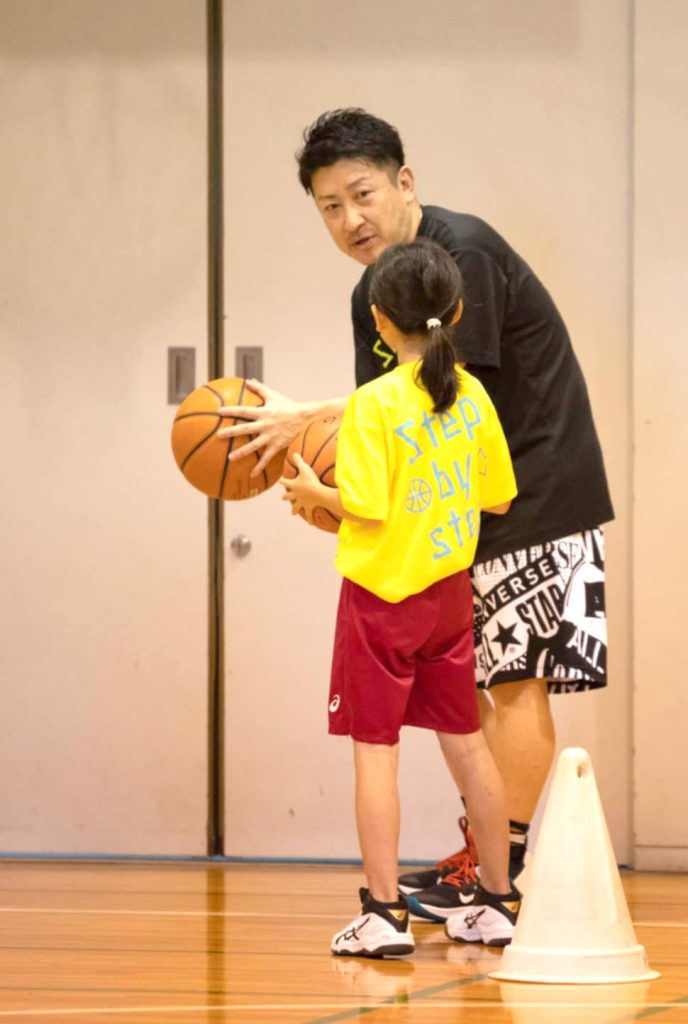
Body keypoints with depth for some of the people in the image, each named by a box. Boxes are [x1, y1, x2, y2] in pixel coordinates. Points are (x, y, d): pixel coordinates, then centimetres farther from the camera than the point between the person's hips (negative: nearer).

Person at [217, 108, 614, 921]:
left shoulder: (464, 254, -19)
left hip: (535, 493, -10)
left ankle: (503, 876, -6)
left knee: (515, 679, -9)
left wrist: (305, 420, -22)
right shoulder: (372, 296, 9)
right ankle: (482, 854, 20)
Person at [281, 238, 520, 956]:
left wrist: (317, 494, -1)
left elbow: (367, 506, -20)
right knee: (465, 742, 12)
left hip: (382, 592, -5)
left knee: (375, 748, -1)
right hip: (449, 590, 6)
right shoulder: (472, 398, 2)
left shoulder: (375, 404, -15)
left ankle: (384, 913, -3)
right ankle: (497, 904, 18)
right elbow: (498, 498, 8)